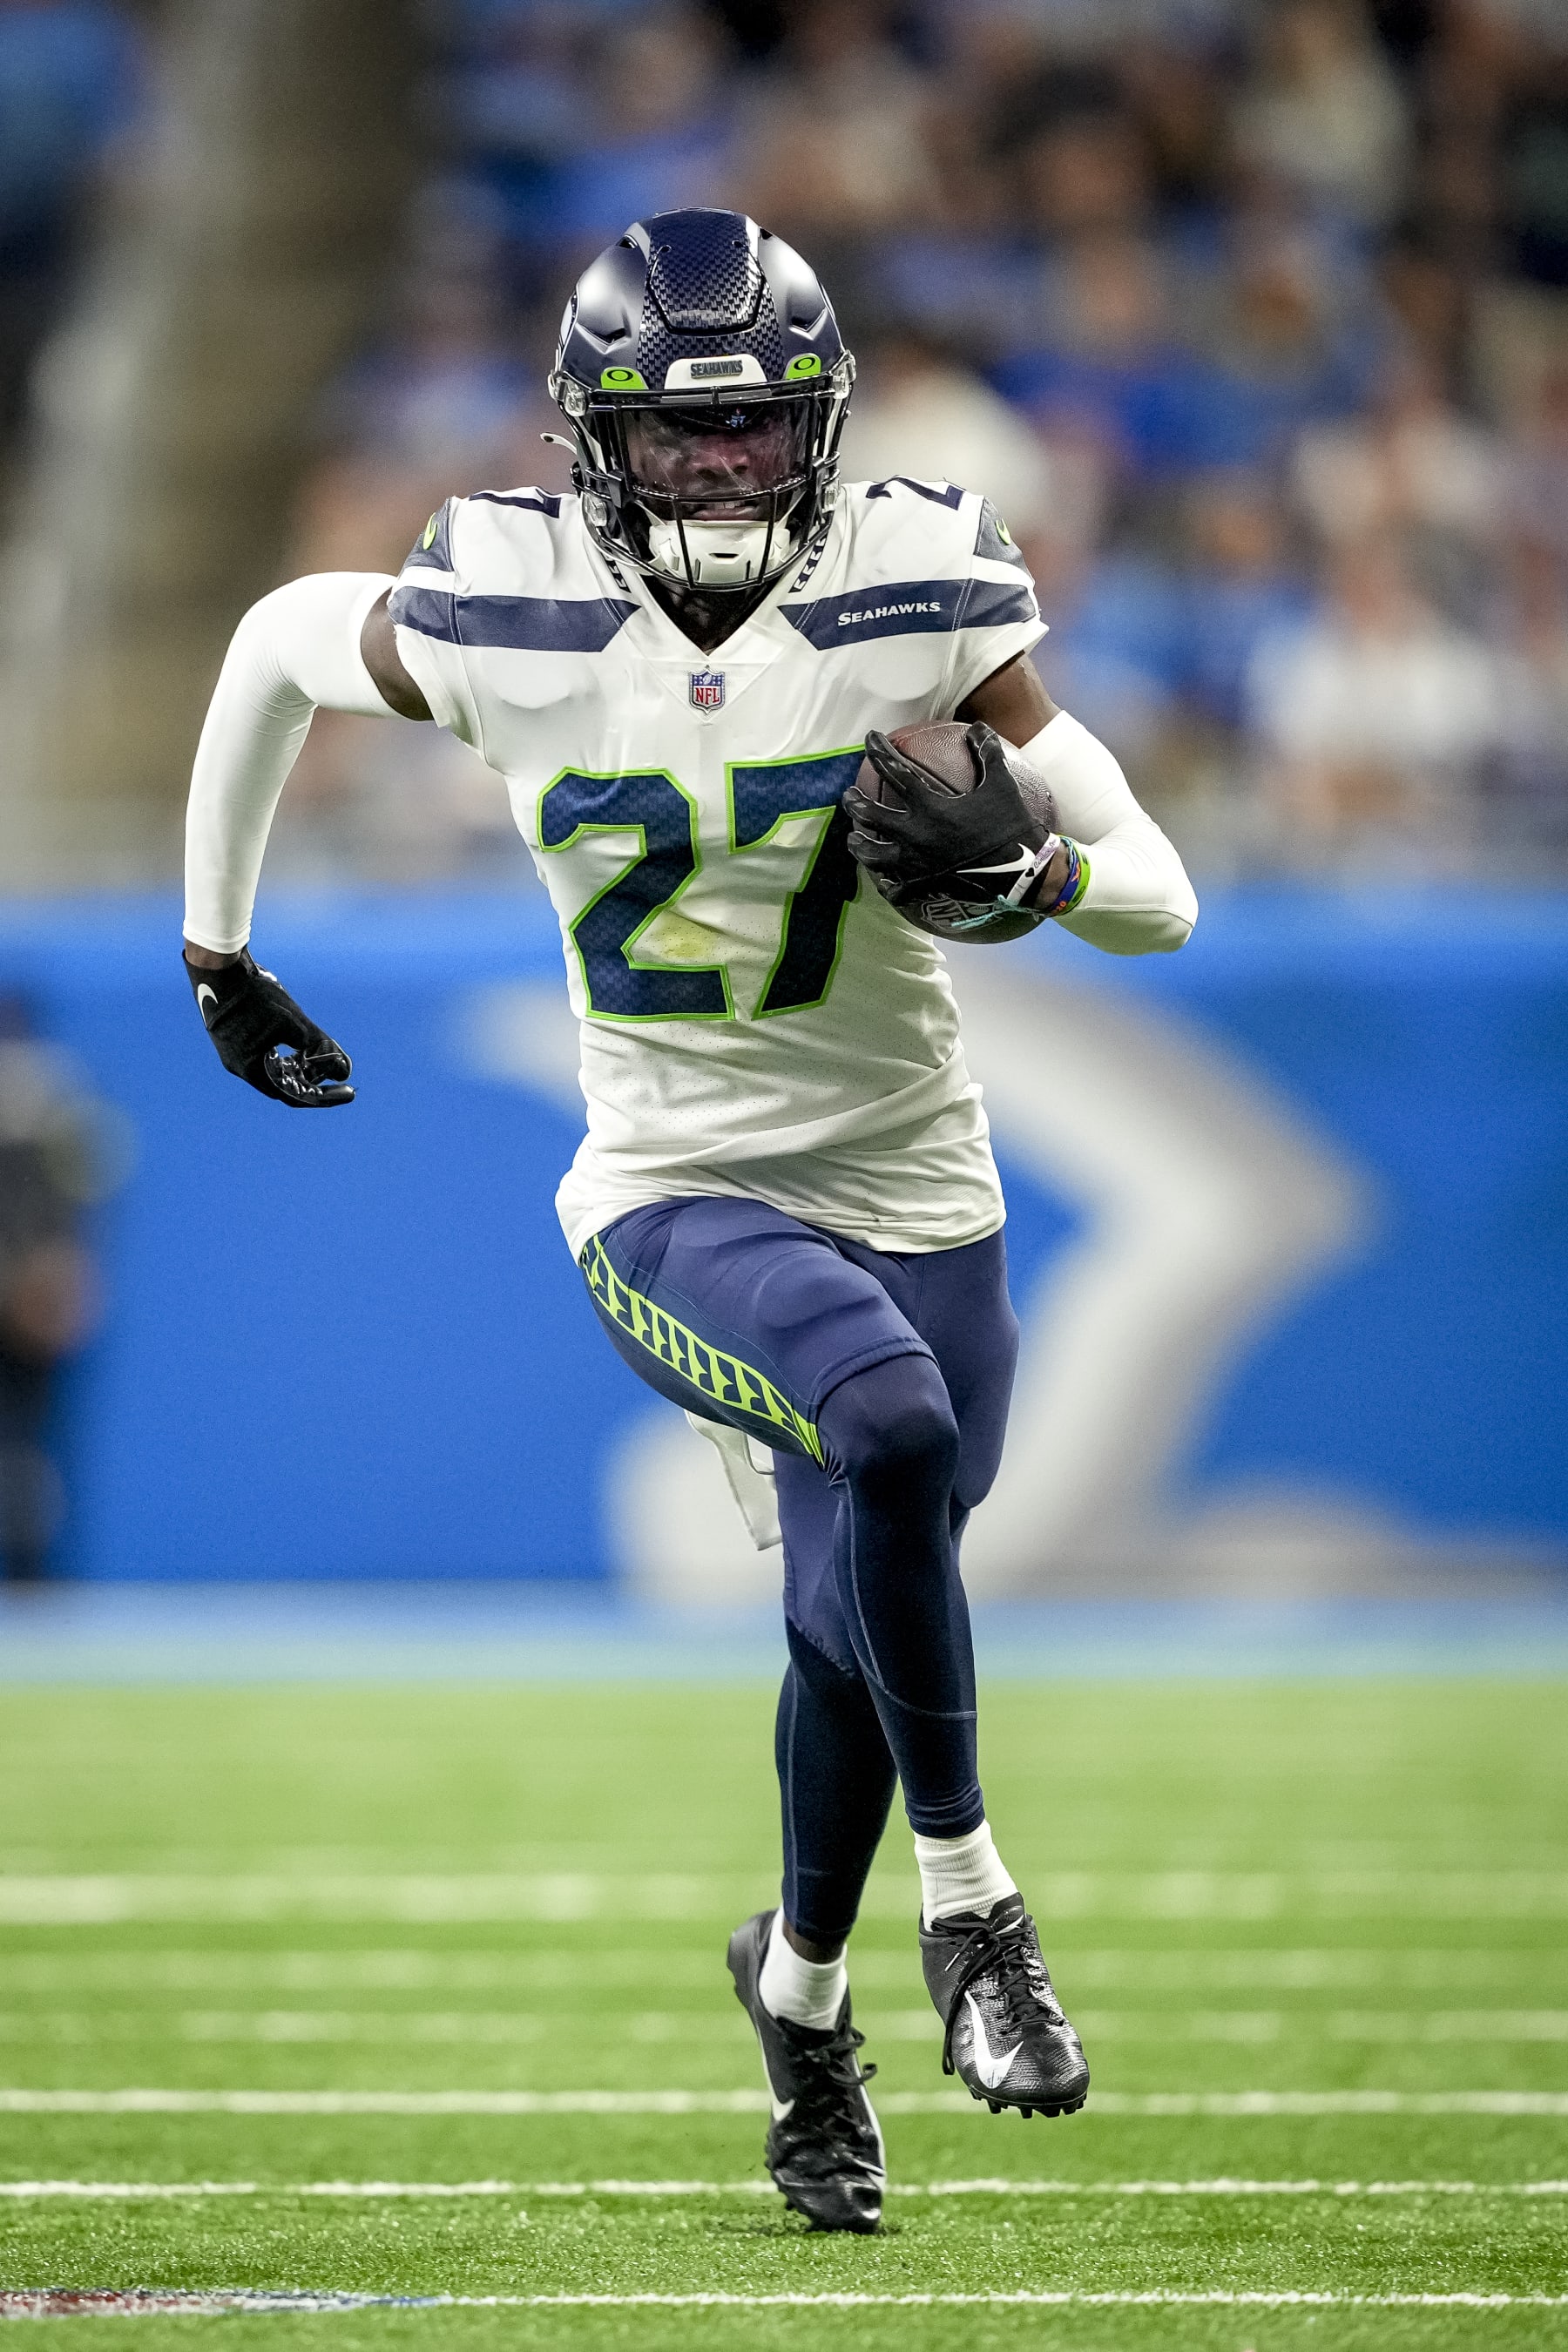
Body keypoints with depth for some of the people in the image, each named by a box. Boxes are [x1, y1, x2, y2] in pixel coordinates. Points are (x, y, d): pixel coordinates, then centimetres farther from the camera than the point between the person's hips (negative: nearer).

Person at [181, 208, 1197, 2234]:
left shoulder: (916, 605, -10)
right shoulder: (507, 624, -10)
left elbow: (1160, 896, -5)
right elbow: (277, 642, 12)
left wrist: (1025, 872, -28)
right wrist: (214, 949, 18)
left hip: (916, 1204, 2)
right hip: (679, 1205, -2)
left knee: (855, 1639, 14)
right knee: (888, 1429, -33)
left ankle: (800, 1984, 45)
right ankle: (966, 1898, -17)